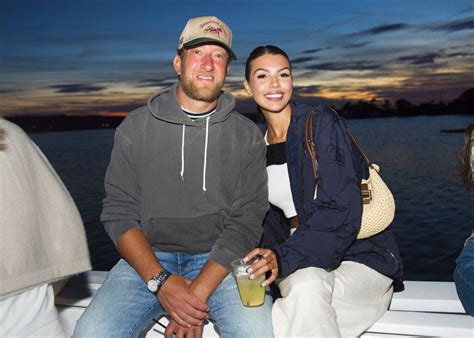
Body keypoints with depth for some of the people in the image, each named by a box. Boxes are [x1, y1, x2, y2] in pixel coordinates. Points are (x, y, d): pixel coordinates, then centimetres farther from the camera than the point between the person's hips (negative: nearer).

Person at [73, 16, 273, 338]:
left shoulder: (247, 136, 2)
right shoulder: (136, 127, 4)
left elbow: (245, 222, -5)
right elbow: (119, 213, 0)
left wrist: (199, 292, -17)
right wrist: (161, 281, -15)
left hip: (220, 260, 0)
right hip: (148, 258, 1)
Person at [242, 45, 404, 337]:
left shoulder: (323, 123, -11)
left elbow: (341, 213, -20)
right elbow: (268, 218, 9)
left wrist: (284, 257, -30)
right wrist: (267, 259, -11)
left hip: (359, 258, -3)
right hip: (302, 263, 4)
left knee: (306, 290, -34)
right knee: (305, 281, -31)